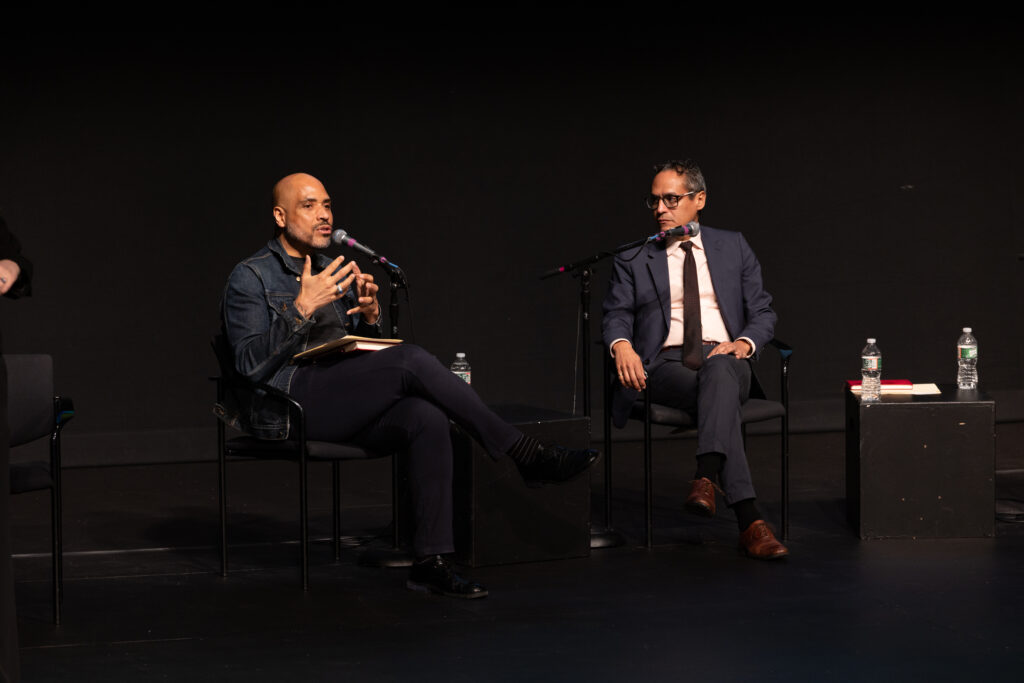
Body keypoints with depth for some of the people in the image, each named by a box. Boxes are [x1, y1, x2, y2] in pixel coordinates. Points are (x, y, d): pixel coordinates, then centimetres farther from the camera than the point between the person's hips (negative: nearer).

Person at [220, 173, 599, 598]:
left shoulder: (335, 275, 24)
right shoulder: (251, 278, 3)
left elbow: (365, 355, 22)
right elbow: (250, 364, -10)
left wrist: (370, 316, 0)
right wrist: (303, 310, -20)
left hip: (346, 406, 7)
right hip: (287, 401, -6)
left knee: (427, 418, -27)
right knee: (410, 360, -28)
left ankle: (431, 560, -31)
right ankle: (524, 454, -23)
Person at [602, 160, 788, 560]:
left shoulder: (733, 247, 19)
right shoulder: (633, 260, 18)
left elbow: (763, 313, 16)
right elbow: (617, 315, 9)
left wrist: (744, 343, -6)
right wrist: (622, 346, -15)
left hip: (724, 359, 1)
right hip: (666, 366, -1)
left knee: (719, 370, -40)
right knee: (721, 395, -36)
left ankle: (706, 477, -58)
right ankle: (750, 522, -46)